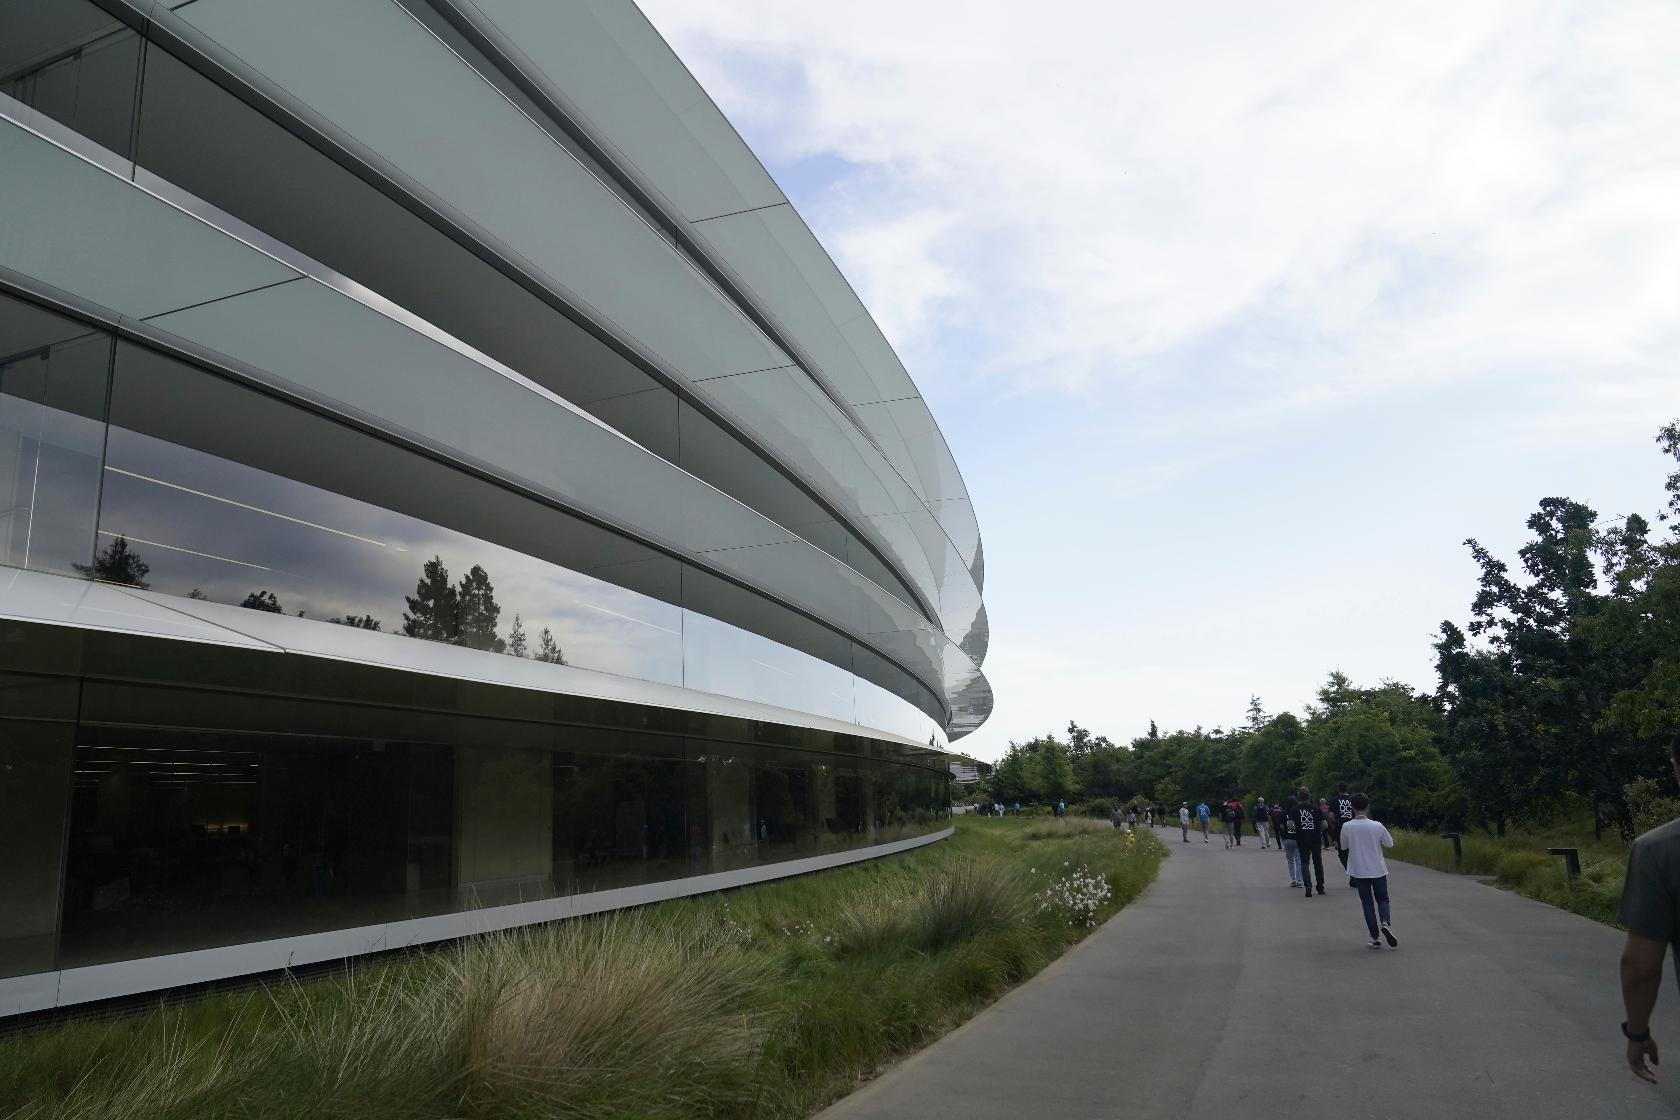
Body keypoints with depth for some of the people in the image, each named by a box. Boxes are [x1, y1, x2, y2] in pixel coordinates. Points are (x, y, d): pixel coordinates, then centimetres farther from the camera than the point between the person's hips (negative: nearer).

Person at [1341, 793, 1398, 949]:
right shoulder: (1377, 826, -12)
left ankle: (1375, 938, 8)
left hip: (1359, 871, 0)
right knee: (1382, 899, 17)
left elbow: (1344, 847, 1)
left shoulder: (1347, 827, -12)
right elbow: (1390, 844, 2)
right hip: (1378, 870, 0)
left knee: (1367, 903, 10)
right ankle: (1385, 923, -10)